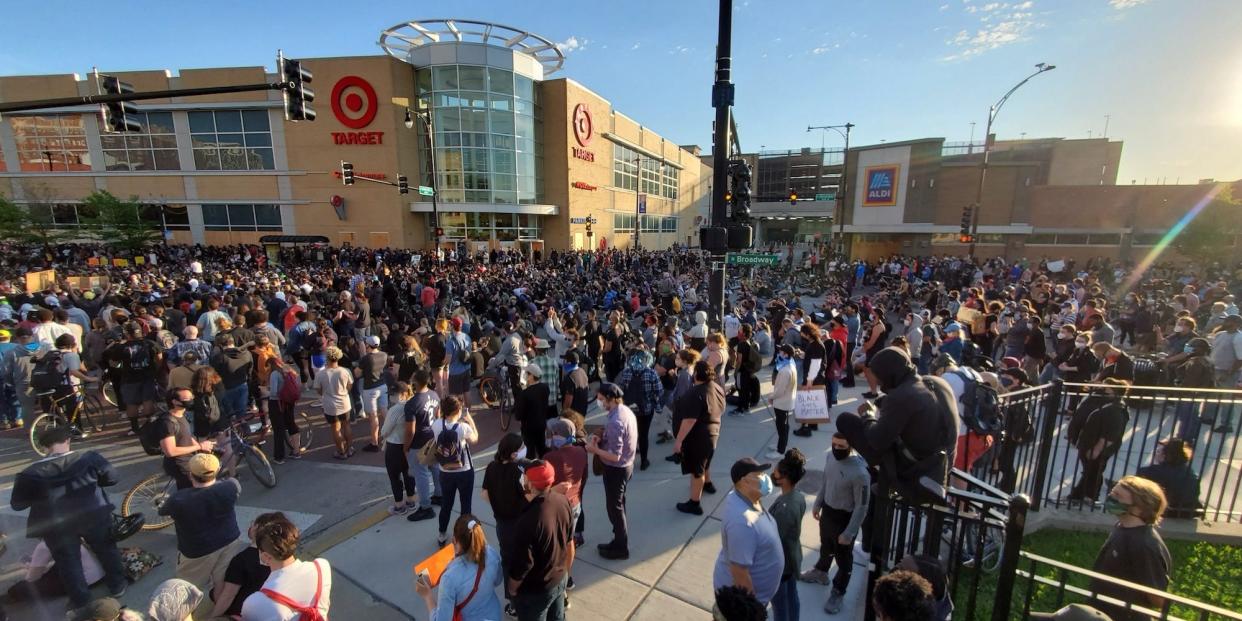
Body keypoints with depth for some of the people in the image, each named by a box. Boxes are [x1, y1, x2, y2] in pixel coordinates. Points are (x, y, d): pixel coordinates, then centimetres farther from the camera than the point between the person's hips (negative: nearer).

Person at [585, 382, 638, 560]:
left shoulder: (615, 422, -30)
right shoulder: (627, 411, -1)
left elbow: (614, 456, -29)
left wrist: (594, 449, -17)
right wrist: (601, 438, 2)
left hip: (616, 470, -9)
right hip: (626, 465, 9)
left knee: (614, 508, 9)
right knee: (619, 505, 22)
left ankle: (621, 548, 25)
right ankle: (619, 541, 37)